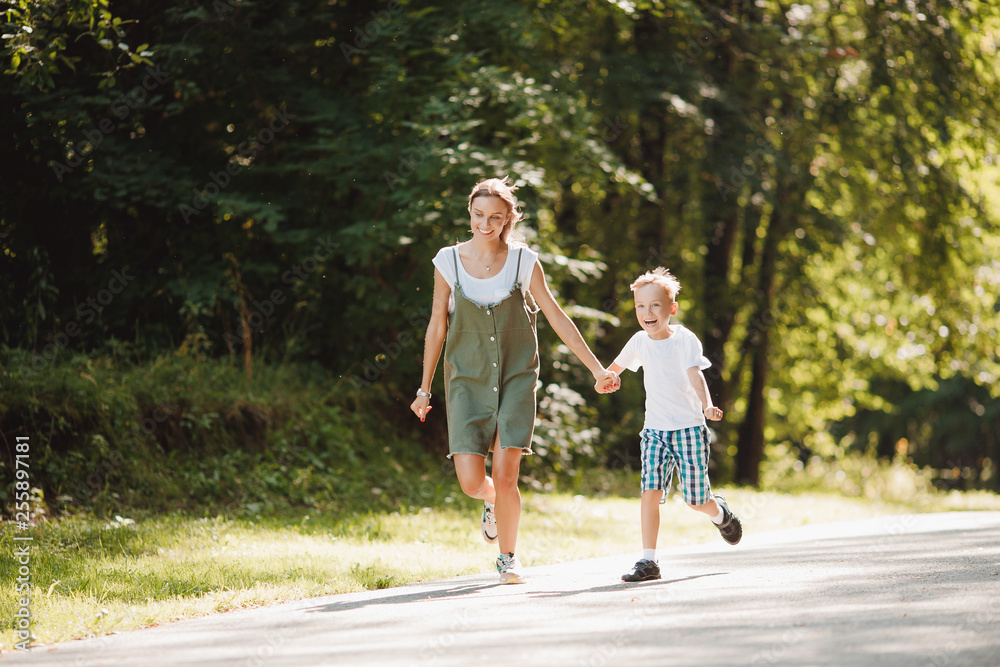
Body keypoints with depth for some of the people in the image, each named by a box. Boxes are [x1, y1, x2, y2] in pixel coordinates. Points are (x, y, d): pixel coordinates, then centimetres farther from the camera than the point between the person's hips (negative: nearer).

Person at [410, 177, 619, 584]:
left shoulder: (523, 261, -4)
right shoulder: (449, 261, -2)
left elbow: (557, 318, 4)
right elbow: (437, 326, 6)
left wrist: (597, 368, 4)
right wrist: (424, 389, 10)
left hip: (516, 378, 0)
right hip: (467, 381, 1)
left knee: (505, 477, -11)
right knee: (471, 482, -9)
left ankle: (508, 557, 13)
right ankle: (493, 503, 29)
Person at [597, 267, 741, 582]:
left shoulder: (685, 340, -9)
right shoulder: (639, 342, 4)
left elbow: (695, 374, -25)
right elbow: (617, 366, 24)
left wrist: (707, 405, -41)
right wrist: (605, 379, 4)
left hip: (689, 428, -3)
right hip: (655, 429, 3)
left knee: (695, 499, 2)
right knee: (650, 491, -15)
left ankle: (719, 512, 38)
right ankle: (648, 561, -14)